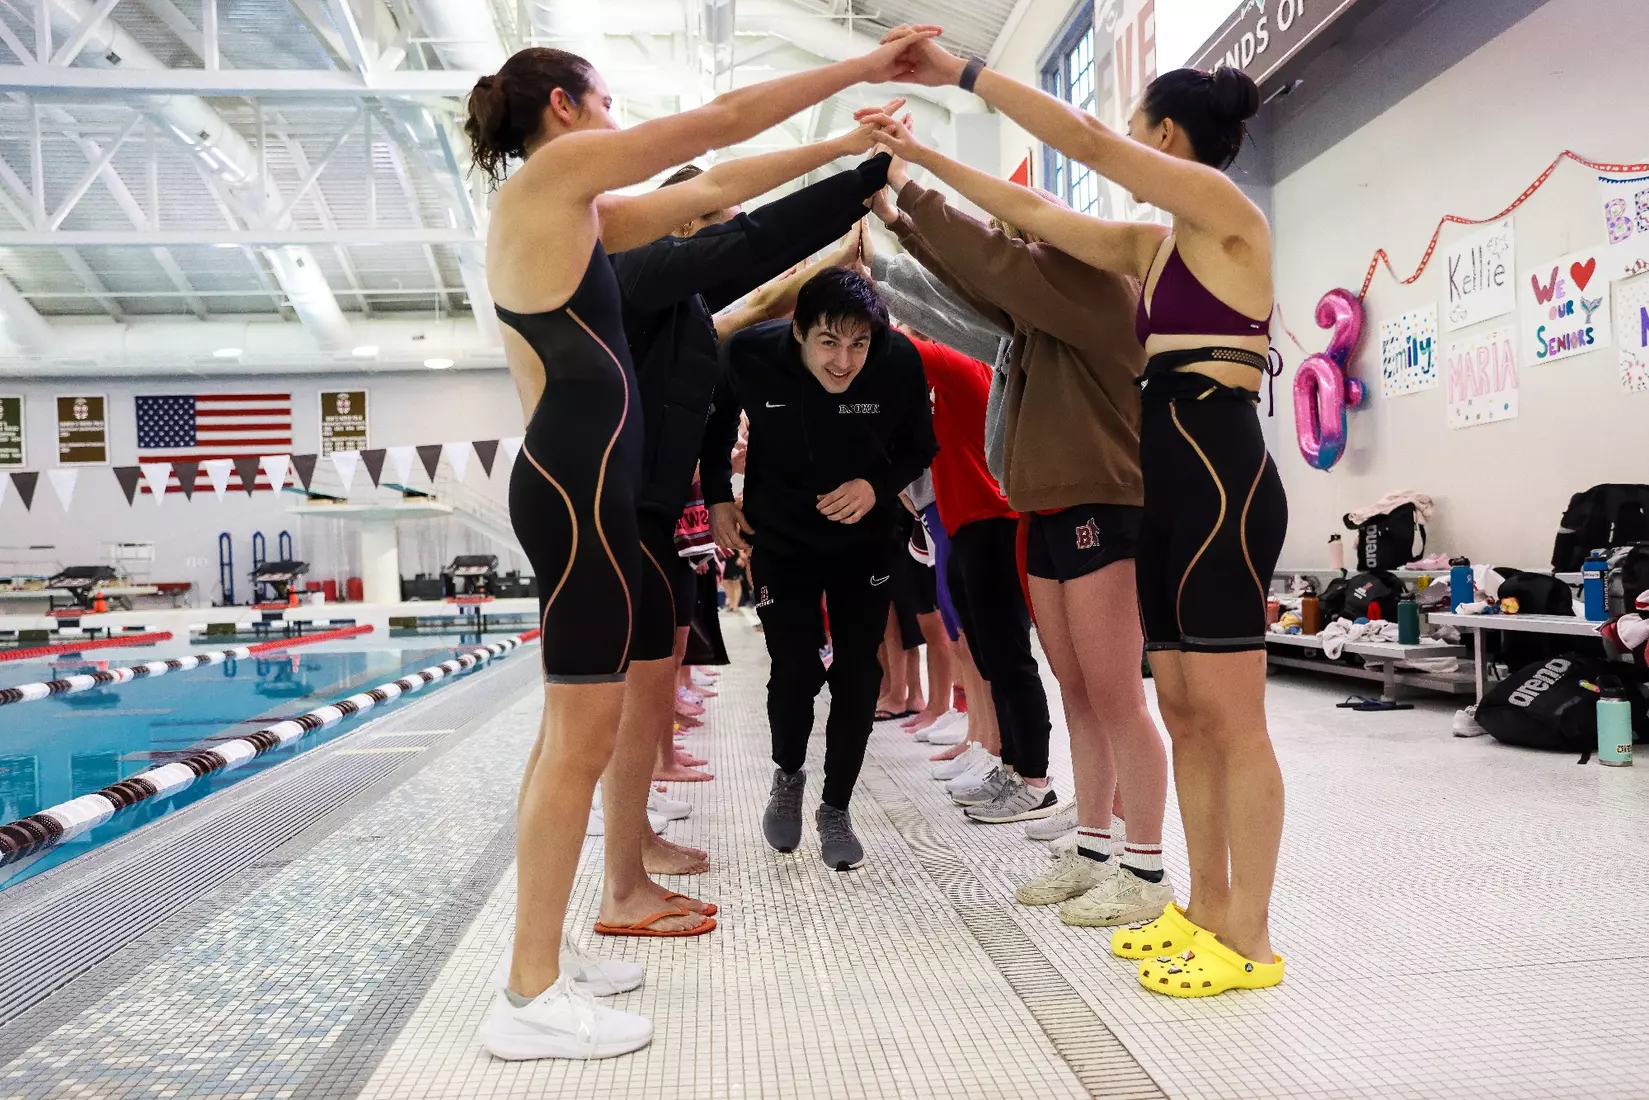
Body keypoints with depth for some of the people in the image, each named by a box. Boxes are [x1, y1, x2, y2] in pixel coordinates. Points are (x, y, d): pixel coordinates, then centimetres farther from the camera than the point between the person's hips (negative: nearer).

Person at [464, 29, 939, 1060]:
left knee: (573, 729, 12)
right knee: (585, 735, -8)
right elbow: (722, 120, -2)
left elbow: (706, 191, 25)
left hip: (567, 478, 10)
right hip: (581, 484, -10)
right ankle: (531, 1000, 1)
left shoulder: (560, 207, 24)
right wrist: (865, 66, 6)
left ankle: (539, 960, 22)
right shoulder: (560, 168, -3)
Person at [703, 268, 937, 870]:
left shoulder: (900, 361, -21)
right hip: (779, 537, -1)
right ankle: (787, 774, 26)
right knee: (795, 670, -8)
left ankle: (836, 808, 21)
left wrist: (878, 486, -22)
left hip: (865, 538, 1)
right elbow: (717, 422, 1)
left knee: (858, 674, -1)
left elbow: (920, 447, -4)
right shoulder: (748, 354, -22)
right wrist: (718, 498, -4)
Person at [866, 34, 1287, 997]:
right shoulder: (1154, 246, 19)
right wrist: (921, 158, 21)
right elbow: (1031, 213, 21)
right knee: (1185, 715, 11)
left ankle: (1252, 941, 5)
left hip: (1222, 477, -9)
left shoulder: (1229, 211, -4)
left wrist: (963, 73, -7)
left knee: (1231, 719, -5)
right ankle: (1208, 909, 21)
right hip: (1173, 483, 9)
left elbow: (1087, 139, -13)